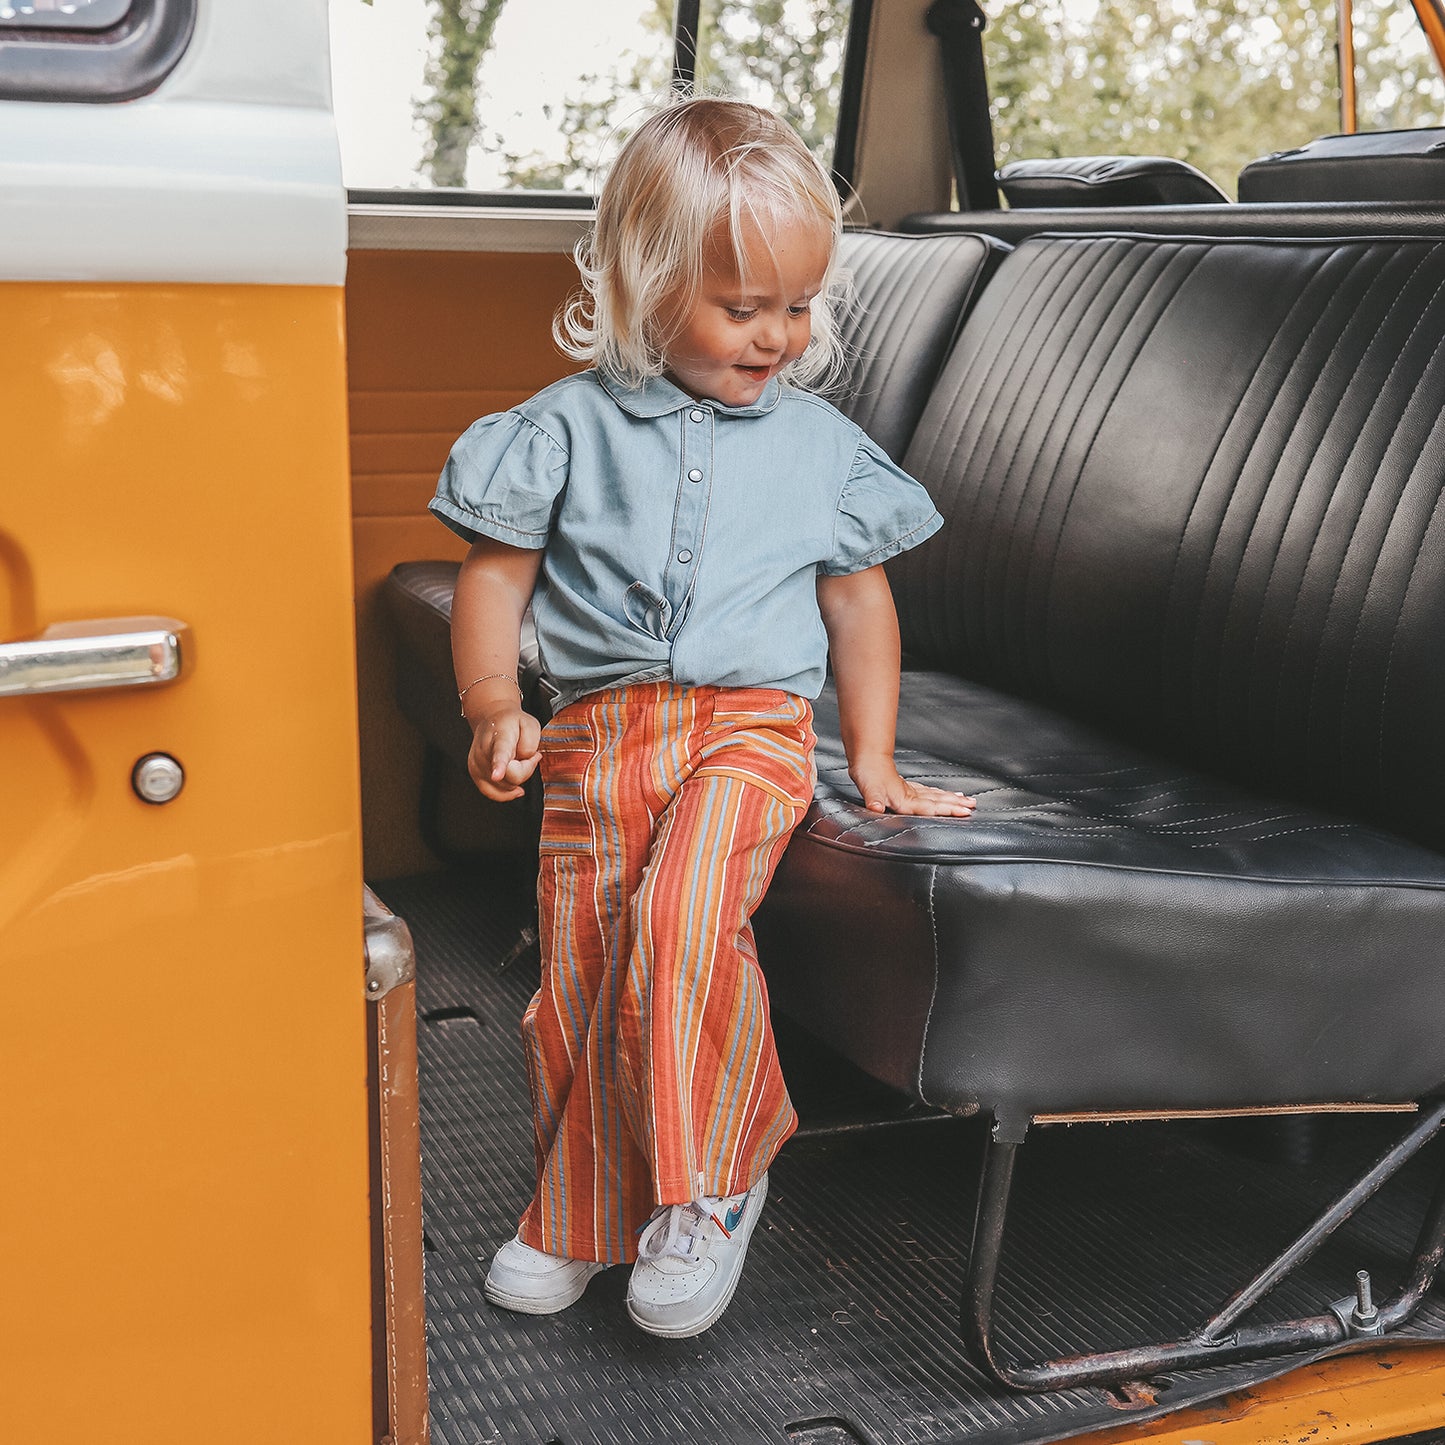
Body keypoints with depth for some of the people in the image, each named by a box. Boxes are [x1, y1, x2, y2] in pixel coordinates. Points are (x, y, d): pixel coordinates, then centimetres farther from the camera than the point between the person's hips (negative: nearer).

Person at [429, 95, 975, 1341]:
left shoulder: (819, 445, 7)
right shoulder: (570, 428, 3)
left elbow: (858, 597, 15)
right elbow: (497, 576, 4)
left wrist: (873, 758, 11)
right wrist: (493, 706, -12)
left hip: (752, 723, -1)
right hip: (600, 728, 2)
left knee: (682, 919, -26)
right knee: (577, 966, 3)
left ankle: (708, 1186, -7)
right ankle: (581, 1216, 26)